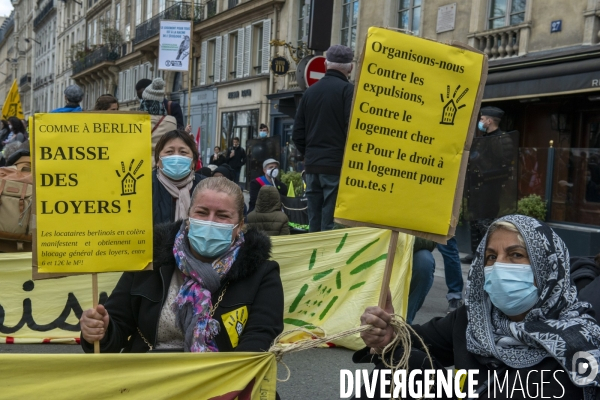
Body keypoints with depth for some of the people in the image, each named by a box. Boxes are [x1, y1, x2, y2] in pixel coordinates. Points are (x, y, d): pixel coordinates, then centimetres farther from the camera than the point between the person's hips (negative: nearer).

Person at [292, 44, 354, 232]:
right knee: (331, 223, -3)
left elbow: (298, 134, 11)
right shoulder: (348, 90, -6)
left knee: (314, 222, 11)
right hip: (337, 166, -5)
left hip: (312, 166, 5)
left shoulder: (310, 91, 10)